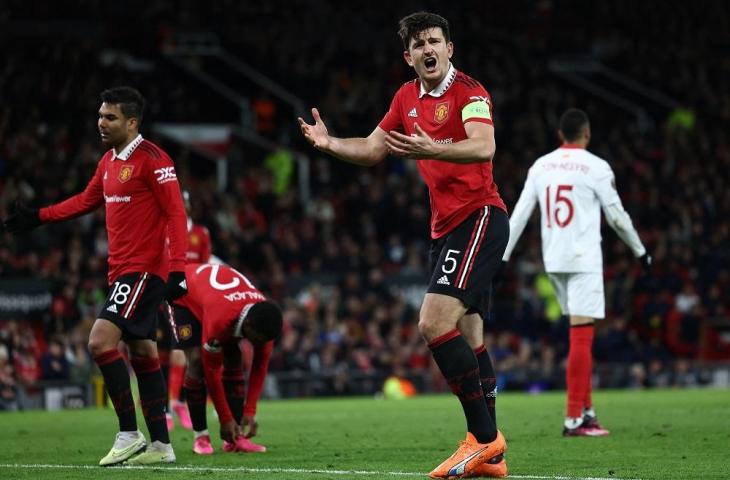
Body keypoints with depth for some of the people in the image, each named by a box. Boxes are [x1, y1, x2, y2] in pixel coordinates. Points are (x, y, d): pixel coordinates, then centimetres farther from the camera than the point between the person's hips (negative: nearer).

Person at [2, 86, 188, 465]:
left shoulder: (151, 159, -13)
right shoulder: (109, 161, 14)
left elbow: (175, 213, -17)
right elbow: (86, 200, 28)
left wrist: (177, 268, -24)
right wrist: (38, 217, 25)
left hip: (144, 269, -9)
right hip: (124, 270, 9)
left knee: (101, 341, -17)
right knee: (142, 351, 10)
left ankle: (129, 435, -11)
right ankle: (160, 445, 14)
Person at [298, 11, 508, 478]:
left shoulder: (469, 91, -11)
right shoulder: (407, 98, 13)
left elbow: (484, 147, -28)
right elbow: (372, 149, 23)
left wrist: (432, 150, -42)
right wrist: (330, 142, 6)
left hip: (479, 217, -9)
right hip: (446, 227, 9)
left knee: (435, 322, -20)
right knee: (467, 336, 9)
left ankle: (484, 436, -15)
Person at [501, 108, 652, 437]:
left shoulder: (541, 166, 9)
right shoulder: (596, 167, -6)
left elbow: (519, 215, 6)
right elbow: (617, 216, -2)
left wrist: (501, 257, 10)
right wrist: (640, 251, 12)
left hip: (553, 261, 6)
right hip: (583, 259, -6)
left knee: (580, 334, 17)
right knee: (581, 338, -7)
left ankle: (586, 409, 17)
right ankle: (575, 419, -10)